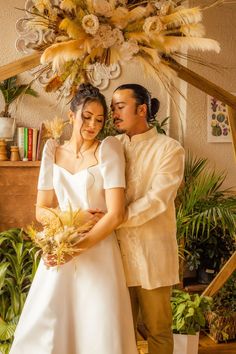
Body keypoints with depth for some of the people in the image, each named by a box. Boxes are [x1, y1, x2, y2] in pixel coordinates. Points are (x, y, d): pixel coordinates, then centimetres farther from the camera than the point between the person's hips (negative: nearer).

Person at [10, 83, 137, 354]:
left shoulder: (108, 148, -4)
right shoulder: (53, 152, 6)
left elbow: (116, 214, -11)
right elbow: (41, 210, 7)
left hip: (98, 253, -3)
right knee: (44, 329, 7)